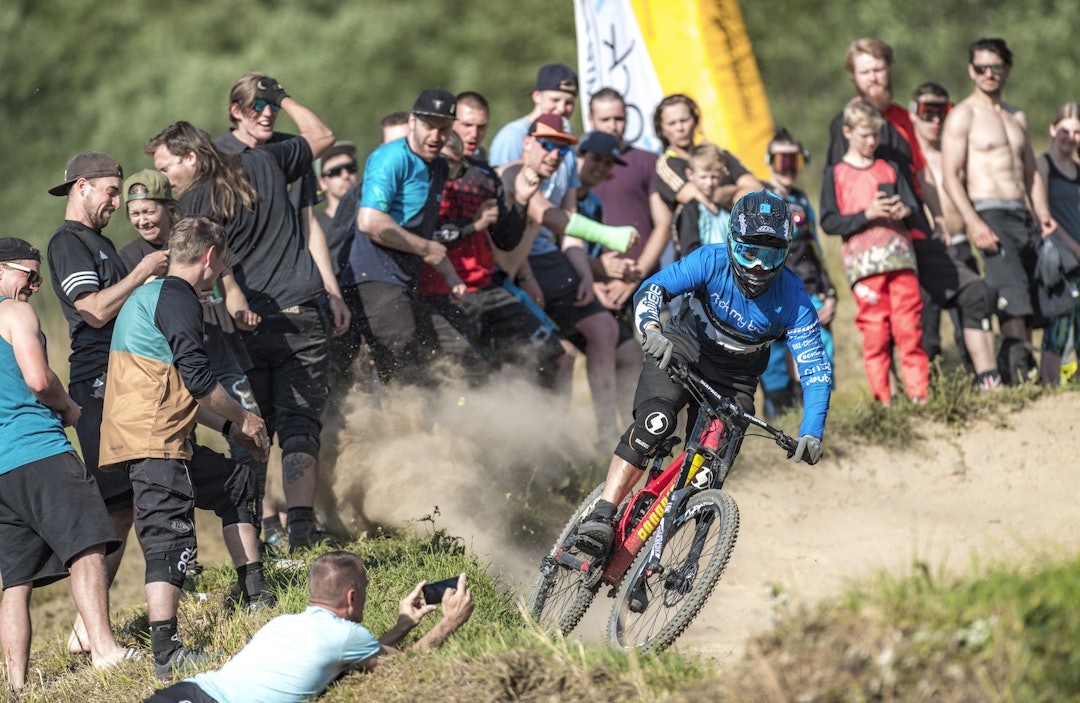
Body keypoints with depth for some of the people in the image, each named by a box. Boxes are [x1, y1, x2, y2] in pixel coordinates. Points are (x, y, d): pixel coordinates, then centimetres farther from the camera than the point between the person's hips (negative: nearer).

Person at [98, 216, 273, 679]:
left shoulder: (149, 295, 26)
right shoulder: (177, 298, -9)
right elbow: (197, 377, -17)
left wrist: (230, 428, 29)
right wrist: (241, 418, -1)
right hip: (153, 439, -10)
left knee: (236, 482, 23)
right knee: (170, 536, -18)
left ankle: (253, 594, 28)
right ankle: (166, 652, -27)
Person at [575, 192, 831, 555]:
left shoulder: (793, 300, -20)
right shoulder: (712, 262, -22)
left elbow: (816, 369, -23)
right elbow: (653, 288, -32)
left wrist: (811, 433, -38)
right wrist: (652, 330, -54)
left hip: (733, 381, 2)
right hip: (681, 351, -2)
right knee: (655, 422, -30)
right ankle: (601, 517, -34)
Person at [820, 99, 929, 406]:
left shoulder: (889, 170, 18)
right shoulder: (836, 175, 7)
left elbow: (913, 205, 16)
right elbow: (829, 222, -1)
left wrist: (903, 209, -7)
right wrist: (867, 214, -13)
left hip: (899, 255, 3)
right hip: (864, 262, -3)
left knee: (909, 326, -4)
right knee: (875, 332, -6)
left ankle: (919, 394, -3)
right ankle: (883, 400, -3)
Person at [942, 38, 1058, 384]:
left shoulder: (1017, 117, 22)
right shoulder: (963, 115, 1)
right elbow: (951, 175, -7)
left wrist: (1042, 213, 8)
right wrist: (973, 222, -19)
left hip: (1023, 217, 7)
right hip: (989, 214, -7)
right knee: (1011, 285, -22)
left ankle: (1015, 362, -1)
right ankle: (1018, 357, -28)